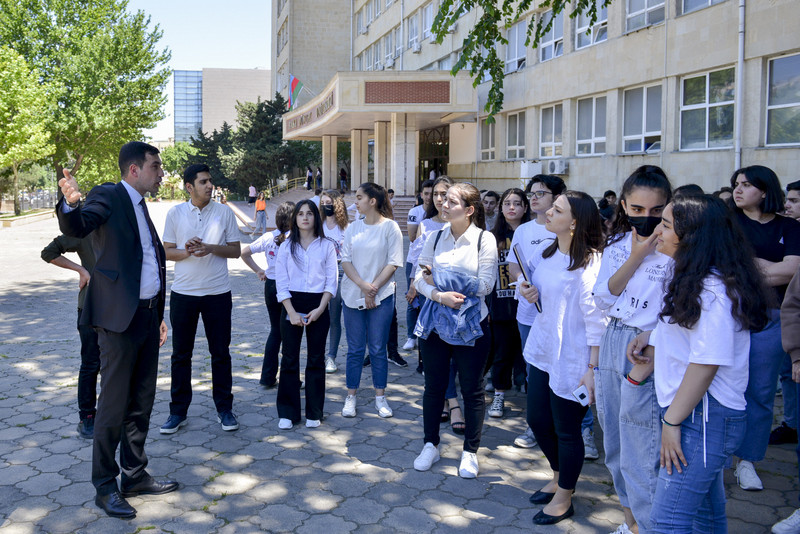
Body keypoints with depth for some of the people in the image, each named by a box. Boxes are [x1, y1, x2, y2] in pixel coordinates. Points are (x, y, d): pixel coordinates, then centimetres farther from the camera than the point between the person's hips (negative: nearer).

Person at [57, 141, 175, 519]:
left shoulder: (140, 205, 17)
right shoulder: (108, 196, -8)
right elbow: (76, 228, -28)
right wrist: (71, 204, -50)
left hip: (148, 315, 8)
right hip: (120, 317, -8)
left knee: (141, 402, 15)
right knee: (114, 404, 0)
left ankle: (135, 476, 28)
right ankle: (105, 487, 13)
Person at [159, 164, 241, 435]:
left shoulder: (224, 212, 1)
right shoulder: (175, 213, 2)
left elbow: (235, 250, 2)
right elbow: (167, 251, 4)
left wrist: (210, 248, -15)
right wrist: (187, 252, -17)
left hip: (218, 293, 0)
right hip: (183, 293, 1)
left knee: (220, 353, 6)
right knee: (181, 354, 7)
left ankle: (224, 409, 19)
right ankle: (178, 411, 19)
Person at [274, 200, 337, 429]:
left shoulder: (327, 246, 3)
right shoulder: (286, 247, 5)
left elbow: (331, 281, 0)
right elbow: (281, 283, 0)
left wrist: (320, 309, -12)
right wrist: (292, 312, -11)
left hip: (318, 306, 0)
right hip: (292, 305, 1)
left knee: (316, 359, 5)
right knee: (289, 359, 3)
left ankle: (314, 413, 15)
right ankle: (287, 413, 12)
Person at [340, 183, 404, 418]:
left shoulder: (390, 227, -4)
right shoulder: (353, 228, 6)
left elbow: (393, 263, -7)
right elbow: (346, 260, 1)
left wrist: (373, 288, -13)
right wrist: (363, 286, -13)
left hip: (381, 296, -3)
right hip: (352, 295, 3)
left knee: (378, 348, 4)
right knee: (355, 348, 7)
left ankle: (380, 397, 16)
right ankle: (351, 397, 16)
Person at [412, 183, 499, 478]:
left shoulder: (485, 240, -6)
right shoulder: (435, 238, 3)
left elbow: (485, 284, -12)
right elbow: (419, 277, 0)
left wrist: (440, 279, -13)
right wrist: (440, 295, -21)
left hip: (470, 324, -3)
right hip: (435, 321, 3)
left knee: (472, 390, 7)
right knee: (434, 386, 11)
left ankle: (470, 452, 23)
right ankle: (430, 446, 28)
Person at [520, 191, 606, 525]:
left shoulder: (589, 263, -20)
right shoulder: (546, 251, 3)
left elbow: (597, 320, -20)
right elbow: (531, 280, 21)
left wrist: (593, 369, -21)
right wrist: (526, 289, -3)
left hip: (571, 360, -8)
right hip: (542, 351, 8)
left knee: (566, 431, 8)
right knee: (537, 420, 19)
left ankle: (564, 498, 29)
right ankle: (558, 477, 44)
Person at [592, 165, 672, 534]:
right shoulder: (617, 244, 7)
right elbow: (603, 299, -1)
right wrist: (635, 257, -10)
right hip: (612, 345, 7)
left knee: (639, 457, -2)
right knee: (615, 449, 17)